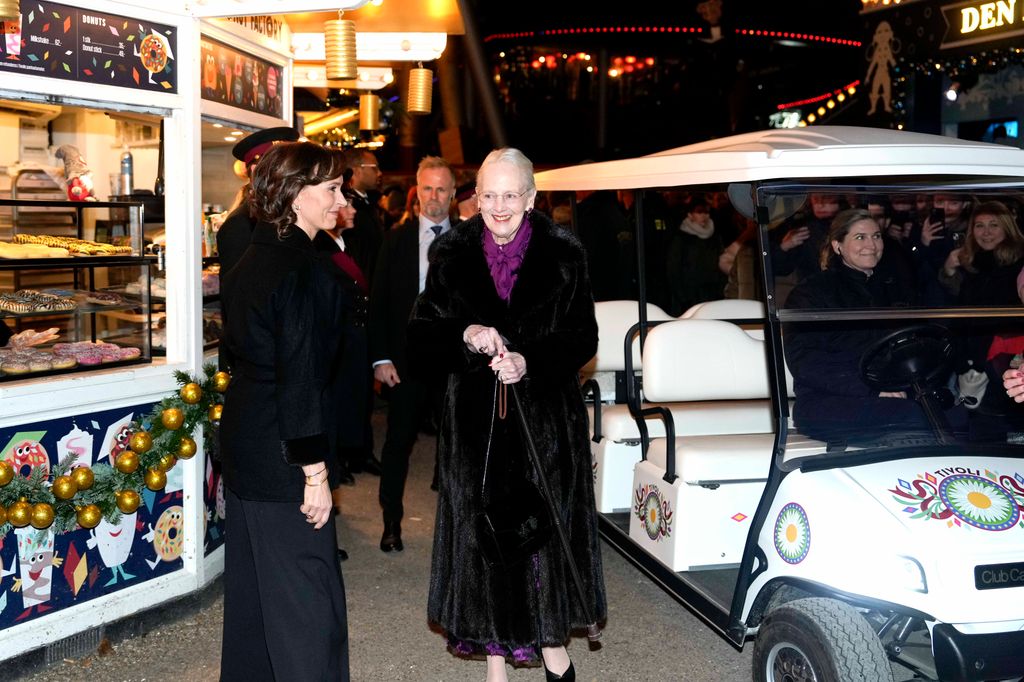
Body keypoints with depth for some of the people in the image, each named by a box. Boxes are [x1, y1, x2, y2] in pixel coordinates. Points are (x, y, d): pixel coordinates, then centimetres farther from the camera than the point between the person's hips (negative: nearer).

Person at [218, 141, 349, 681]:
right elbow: (300, 374, -22)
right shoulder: (304, 269, -19)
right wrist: (315, 470, -18)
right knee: (307, 597, -2)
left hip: (242, 444, 10)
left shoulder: (251, 260, 10)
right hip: (282, 454, -10)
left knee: (252, 587, 19)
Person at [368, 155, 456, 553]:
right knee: (399, 441, 5)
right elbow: (379, 301, 1)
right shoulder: (396, 239, 3)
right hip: (407, 358, 0)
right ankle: (392, 522, 18)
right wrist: (381, 357, -6)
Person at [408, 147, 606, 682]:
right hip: (474, 419, 1)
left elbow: (583, 339, -3)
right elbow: (419, 337, 1)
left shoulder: (563, 255, -3)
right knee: (482, 537, 5)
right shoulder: (453, 255, 2)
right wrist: (465, 335, -19)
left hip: (546, 419, -1)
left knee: (545, 533, 2)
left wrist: (529, 362, -19)